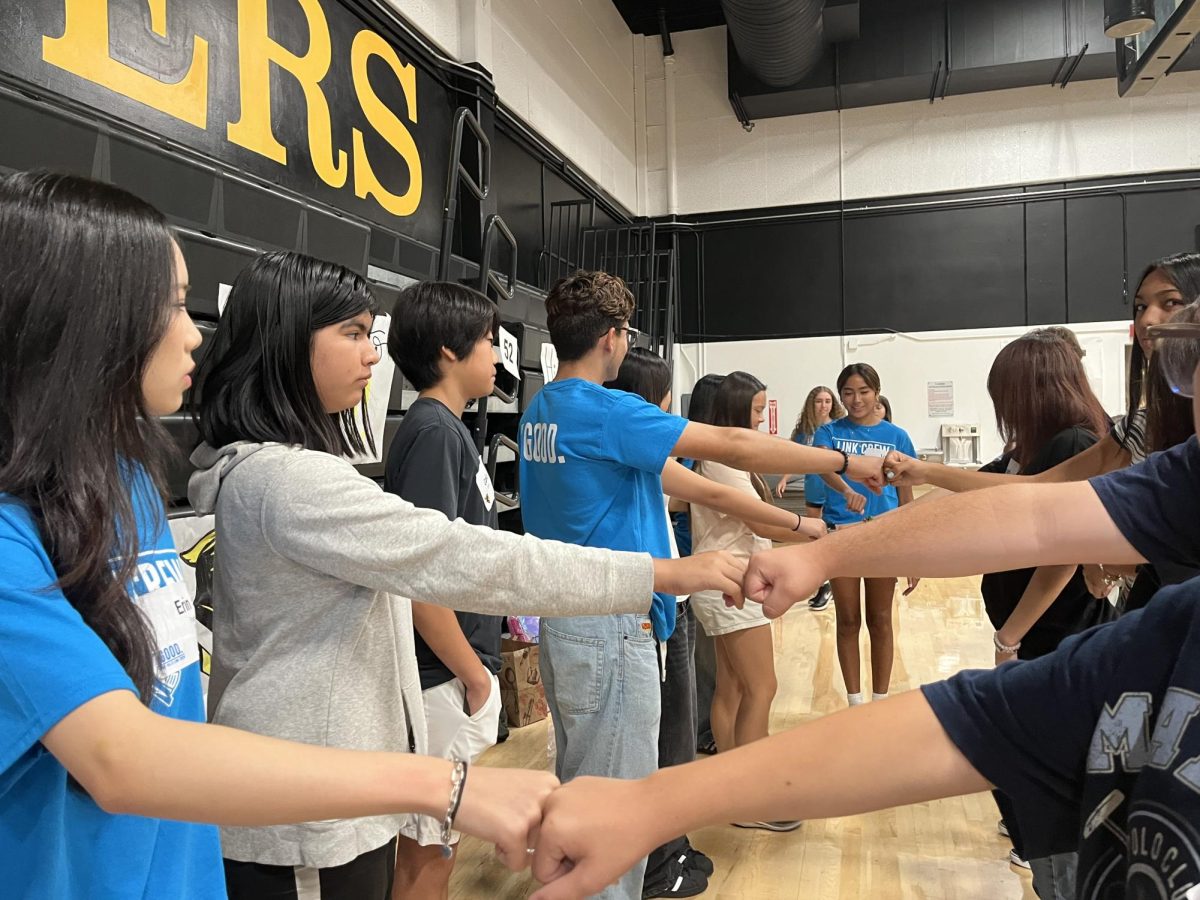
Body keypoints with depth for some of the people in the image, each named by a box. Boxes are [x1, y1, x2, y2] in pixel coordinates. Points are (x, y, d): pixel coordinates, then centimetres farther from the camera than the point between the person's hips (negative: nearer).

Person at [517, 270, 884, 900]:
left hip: (561, 617, 10)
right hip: (609, 627, -10)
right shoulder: (607, 411, -19)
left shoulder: (539, 410, 9)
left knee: (577, 781, 22)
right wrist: (845, 462, -8)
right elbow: (733, 447, -18)